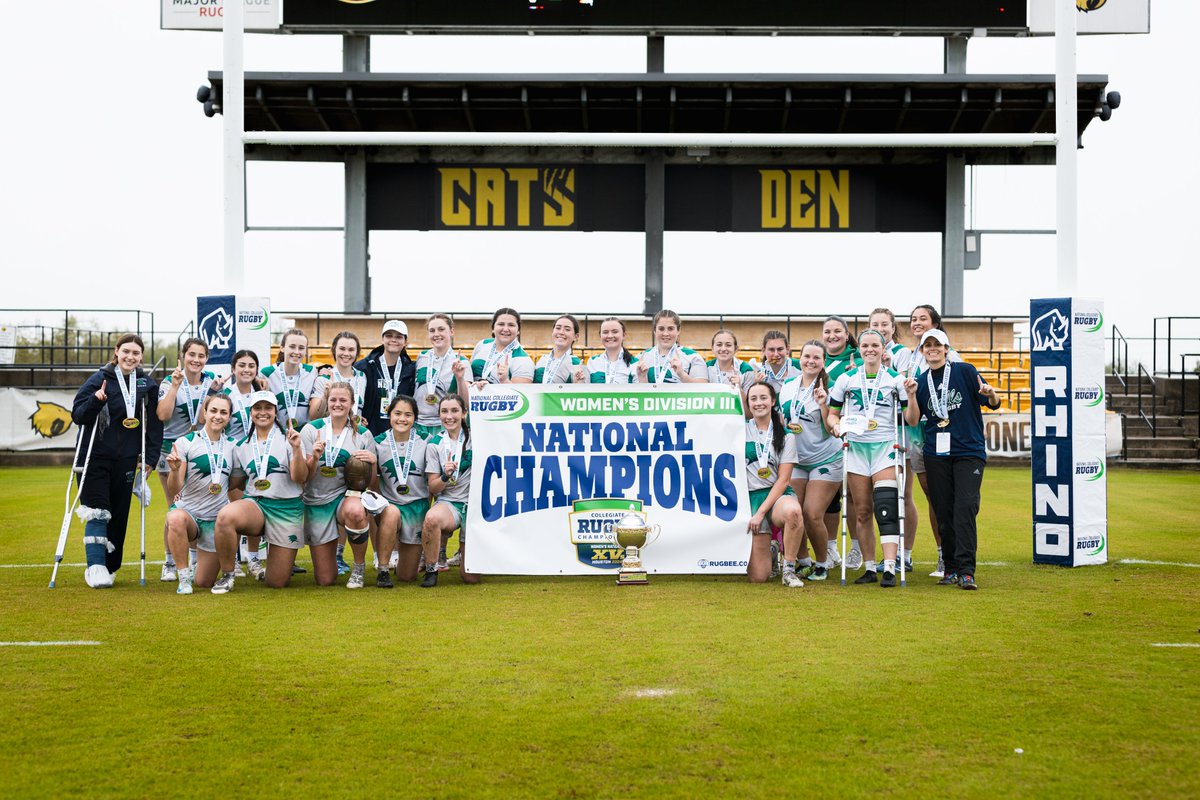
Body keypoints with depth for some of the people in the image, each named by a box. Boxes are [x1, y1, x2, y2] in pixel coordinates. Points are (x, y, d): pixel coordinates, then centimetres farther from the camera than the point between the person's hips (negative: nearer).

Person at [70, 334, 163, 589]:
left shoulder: (147, 384, 4)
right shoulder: (99, 379, -4)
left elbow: (155, 424, 7)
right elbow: (76, 414, -5)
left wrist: (150, 457, 2)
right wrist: (96, 400, -24)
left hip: (126, 460, 3)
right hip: (95, 457, -3)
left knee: (119, 515, 7)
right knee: (97, 512, -10)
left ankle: (109, 567, 18)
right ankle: (96, 566, -10)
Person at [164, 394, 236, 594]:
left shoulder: (232, 446, 4)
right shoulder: (185, 443, -6)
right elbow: (173, 491, -12)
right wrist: (175, 470, -30)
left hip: (217, 519, 3)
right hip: (188, 511, -3)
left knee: (204, 583, 3)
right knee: (176, 519, -40)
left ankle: (200, 565, 40)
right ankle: (184, 576, -20)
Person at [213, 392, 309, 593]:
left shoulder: (288, 437, 0)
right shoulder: (242, 446, 10)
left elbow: (300, 478, -8)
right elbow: (233, 483, 19)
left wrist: (296, 448, -23)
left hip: (287, 509, -2)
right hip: (254, 504, 2)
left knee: (276, 582, -1)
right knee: (225, 516, -35)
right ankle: (227, 576, -15)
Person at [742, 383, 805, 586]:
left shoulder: (785, 435, 5)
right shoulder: (741, 430, 10)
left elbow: (784, 480, -2)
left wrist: (761, 512, -11)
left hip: (778, 494, 0)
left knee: (792, 510, -42)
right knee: (758, 577, -10)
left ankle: (789, 569, -20)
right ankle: (769, 550, 28)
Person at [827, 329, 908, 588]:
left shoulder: (896, 379, 3)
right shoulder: (846, 379, 7)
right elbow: (833, 413, 12)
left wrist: (911, 394, -15)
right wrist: (836, 425, -9)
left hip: (885, 447, -2)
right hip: (856, 448, 2)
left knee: (886, 508, -15)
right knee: (862, 512, 4)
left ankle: (889, 569, -17)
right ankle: (869, 567, 14)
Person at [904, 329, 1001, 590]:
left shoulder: (965, 371, 2)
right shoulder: (921, 382, 11)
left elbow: (993, 403, 1)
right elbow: (912, 420, 4)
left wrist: (991, 394, -21)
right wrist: (911, 395, -10)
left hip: (969, 452, -3)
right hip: (936, 456, 3)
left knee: (965, 507, -14)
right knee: (944, 513, 3)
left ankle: (966, 570, -16)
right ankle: (951, 568, 12)